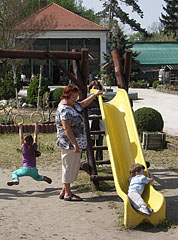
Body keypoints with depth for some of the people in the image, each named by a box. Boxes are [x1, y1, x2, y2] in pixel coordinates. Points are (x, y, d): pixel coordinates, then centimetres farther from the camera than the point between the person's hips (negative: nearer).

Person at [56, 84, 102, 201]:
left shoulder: (72, 104, 12)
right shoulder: (64, 110, -19)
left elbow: (83, 104, 33)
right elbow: (67, 129, -23)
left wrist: (95, 95, 28)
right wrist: (75, 144, -24)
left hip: (74, 143, 11)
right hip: (69, 143, -10)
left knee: (74, 166, 14)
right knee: (69, 166, -2)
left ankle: (64, 191, 22)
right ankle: (67, 194, 7)